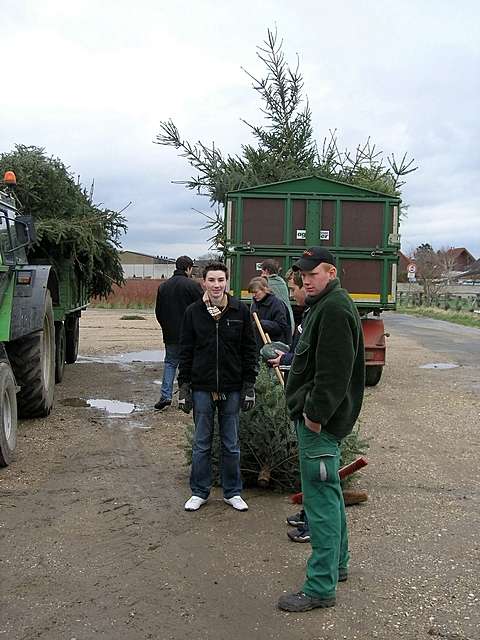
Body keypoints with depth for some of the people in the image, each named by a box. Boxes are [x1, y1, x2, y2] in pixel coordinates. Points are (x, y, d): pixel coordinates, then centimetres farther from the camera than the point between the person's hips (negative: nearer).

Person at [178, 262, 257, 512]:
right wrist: (184, 387, -2)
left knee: (231, 444, 11)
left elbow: (249, 350, 3)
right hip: (202, 388, 0)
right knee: (201, 444, 9)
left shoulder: (240, 310, -1)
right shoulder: (193, 312, 0)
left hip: (232, 388, 0)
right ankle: (199, 492, 23)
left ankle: (232, 492, 25)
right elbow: (186, 352, 3)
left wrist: (249, 385, -1)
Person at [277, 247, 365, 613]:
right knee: (329, 493, 21)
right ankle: (337, 564, 36)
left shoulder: (334, 309, -18)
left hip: (320, 421, -11)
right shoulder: (326, 305, 16)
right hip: (320, 417, 11)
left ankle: (321, 588, 3)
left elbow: (334, 371, -25)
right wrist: (290, 356, 15)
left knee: (321, 499, -5)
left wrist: (316, 414, -22)